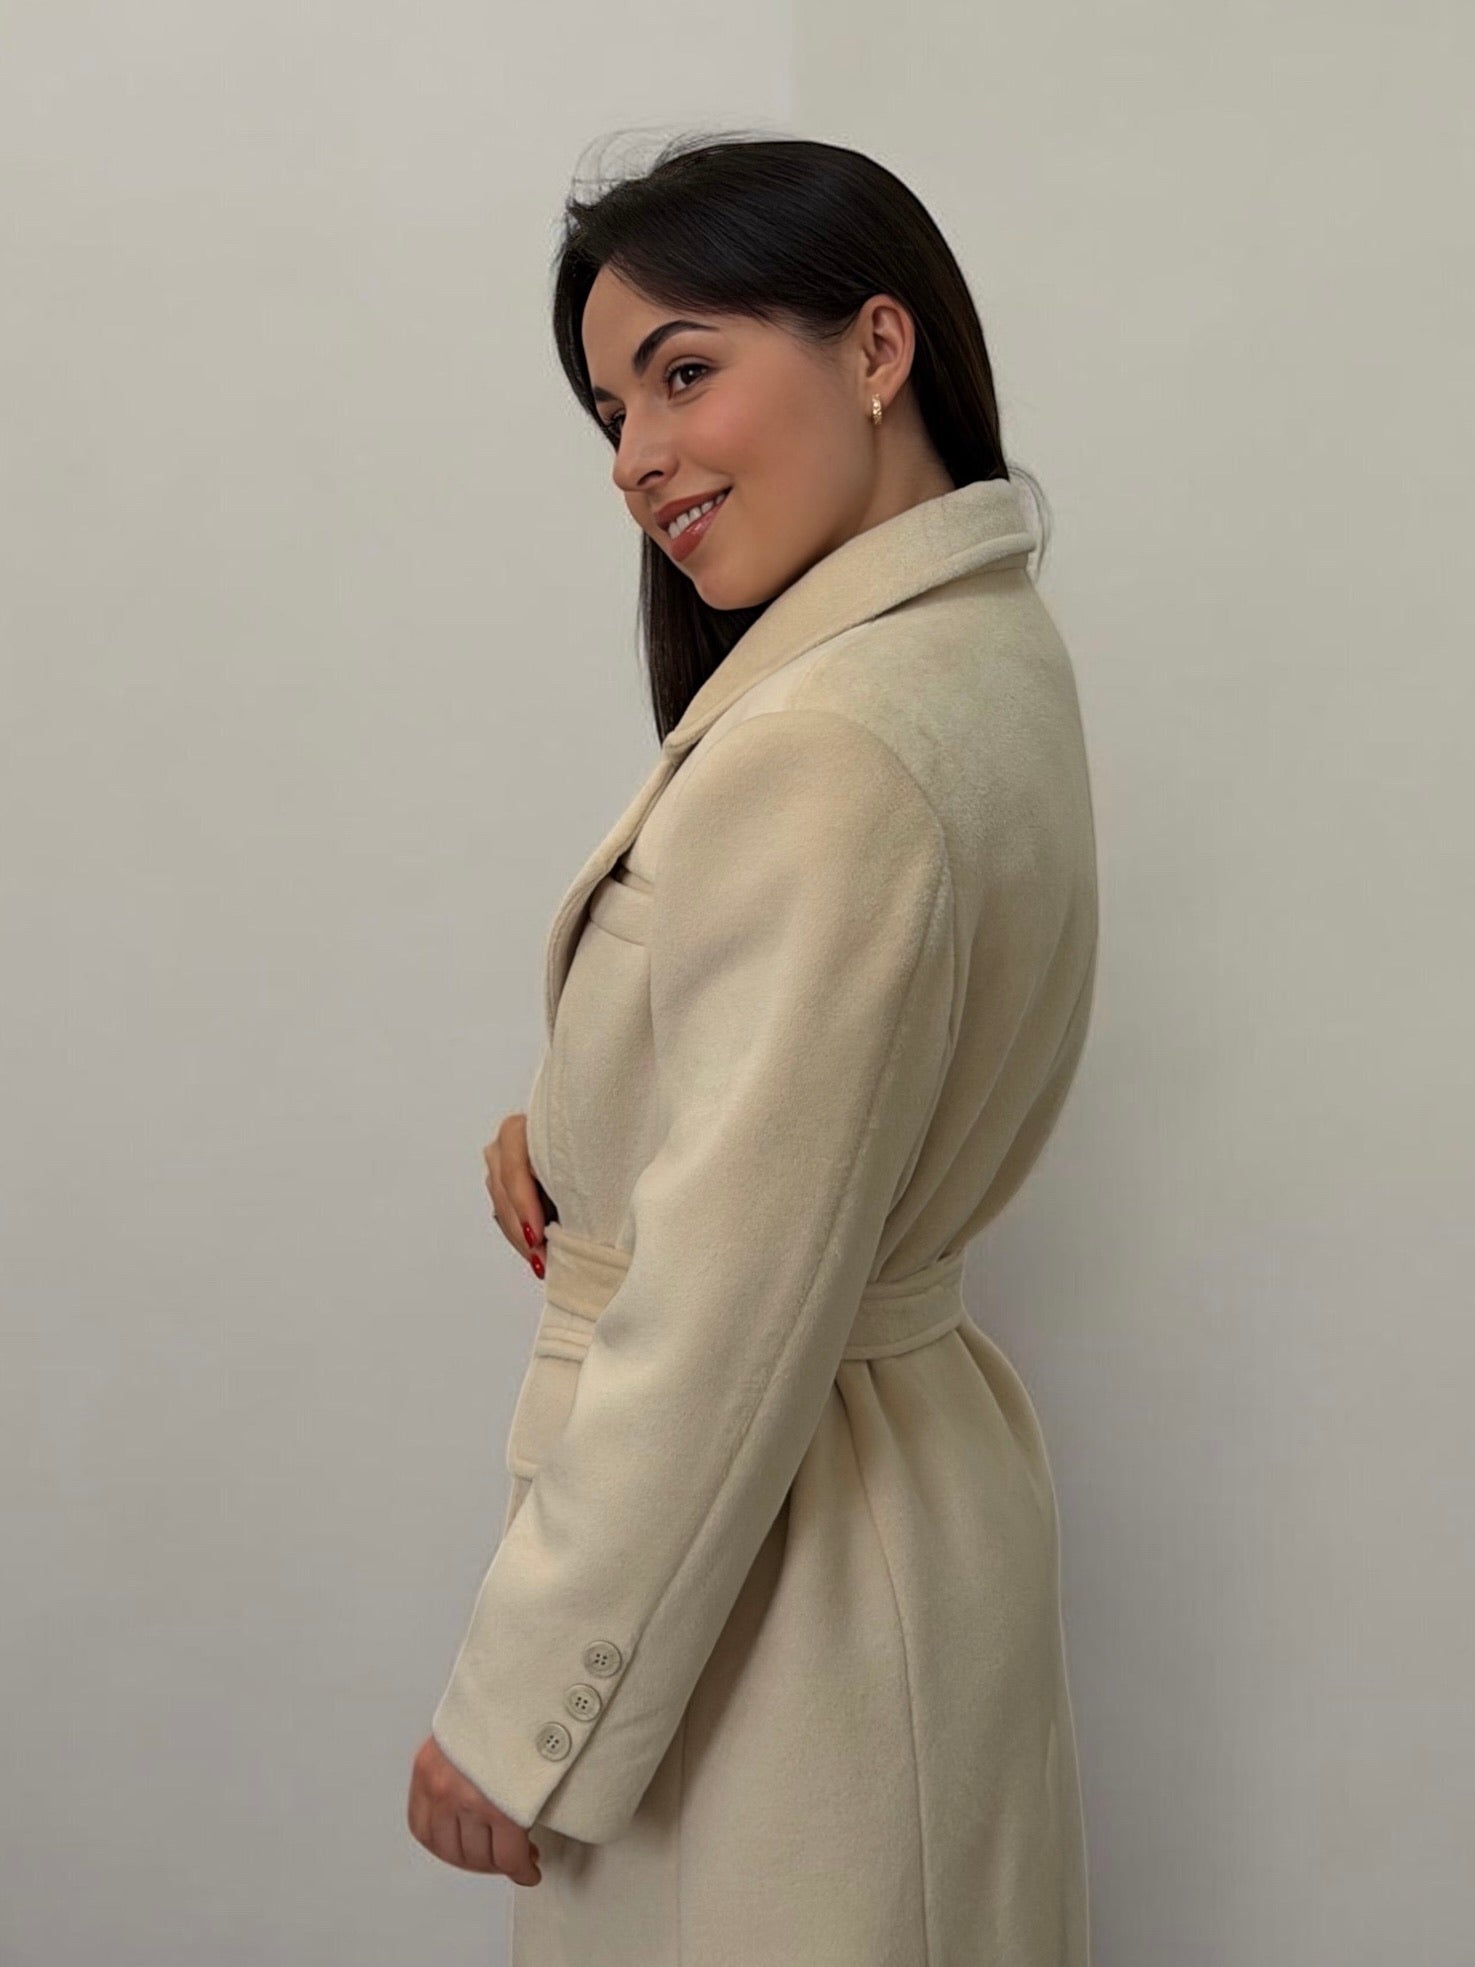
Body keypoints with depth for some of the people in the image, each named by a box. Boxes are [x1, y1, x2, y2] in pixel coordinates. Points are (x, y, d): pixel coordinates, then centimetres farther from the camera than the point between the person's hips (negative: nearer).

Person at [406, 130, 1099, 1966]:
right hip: (936, 1466, 9)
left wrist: (519, 1712, -16)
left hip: (750, 1533, -9)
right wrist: (576, 1126, -1)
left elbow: (729, 1316, -26)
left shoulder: (826, 752, -28)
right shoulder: (988, 640, 3)